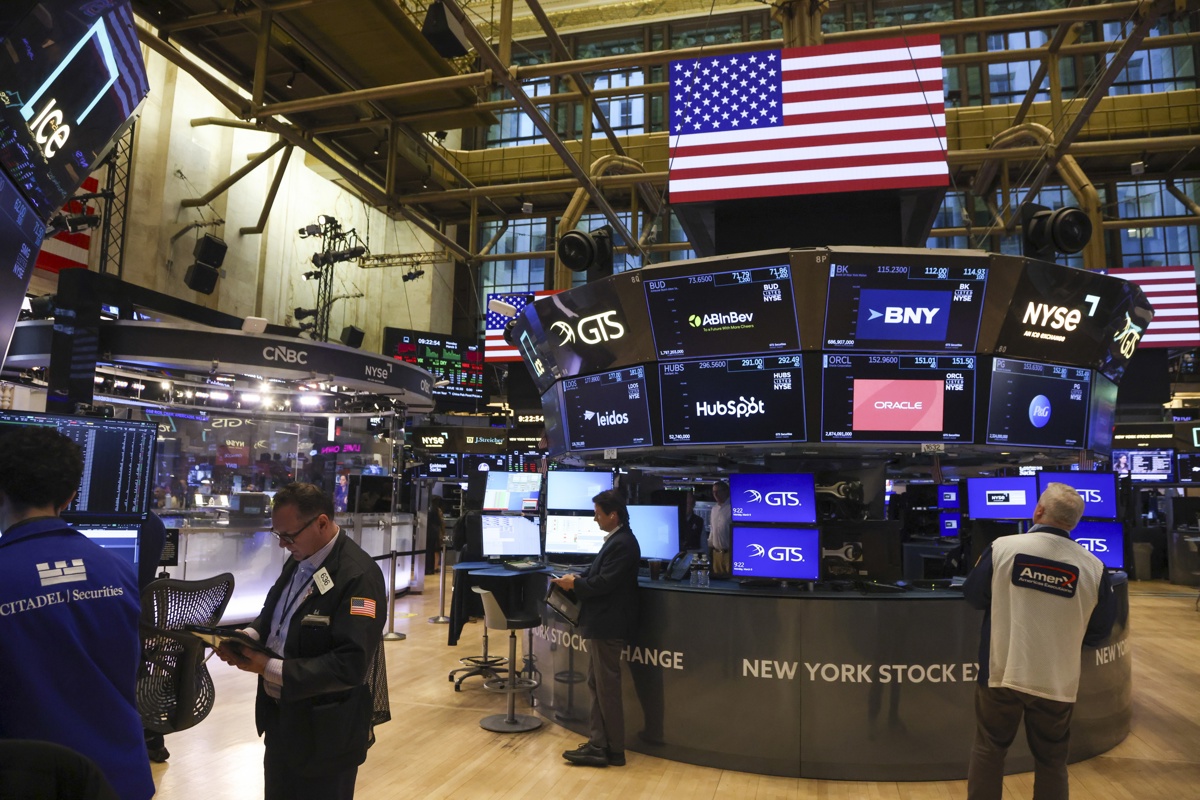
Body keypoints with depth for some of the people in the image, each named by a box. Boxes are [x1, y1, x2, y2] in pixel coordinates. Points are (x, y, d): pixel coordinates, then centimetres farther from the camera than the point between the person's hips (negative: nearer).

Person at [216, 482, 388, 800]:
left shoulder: (359, 576, -25)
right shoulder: (298, 562, 4)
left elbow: (351, 664, -29)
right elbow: (273, 613, 17)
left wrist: (270, 668, -26)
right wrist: (249, 637, -5)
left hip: (324, 731, -8)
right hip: (280, 717, 8)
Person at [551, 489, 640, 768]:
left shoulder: (622, 544, -21)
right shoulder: (616, 539, 11)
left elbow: (603, 583, -24)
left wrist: (574, 584, -11)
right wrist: (578, 579, 1)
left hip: (607, 625, -11)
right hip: (602, 623, 11)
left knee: (607, 688, 0)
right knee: (597, 684, 15)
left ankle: (614, 751, 11)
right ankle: (599, 744, 23)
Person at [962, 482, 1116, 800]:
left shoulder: (1002, 547, -13)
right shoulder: (1093, 567, -9)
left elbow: (973, 596, 0)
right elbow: (1100, 630, 3)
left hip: (1002, 673, -1)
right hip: (1057, 681, 1)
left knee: (988, 751, 15)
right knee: (1051, 762, 18)